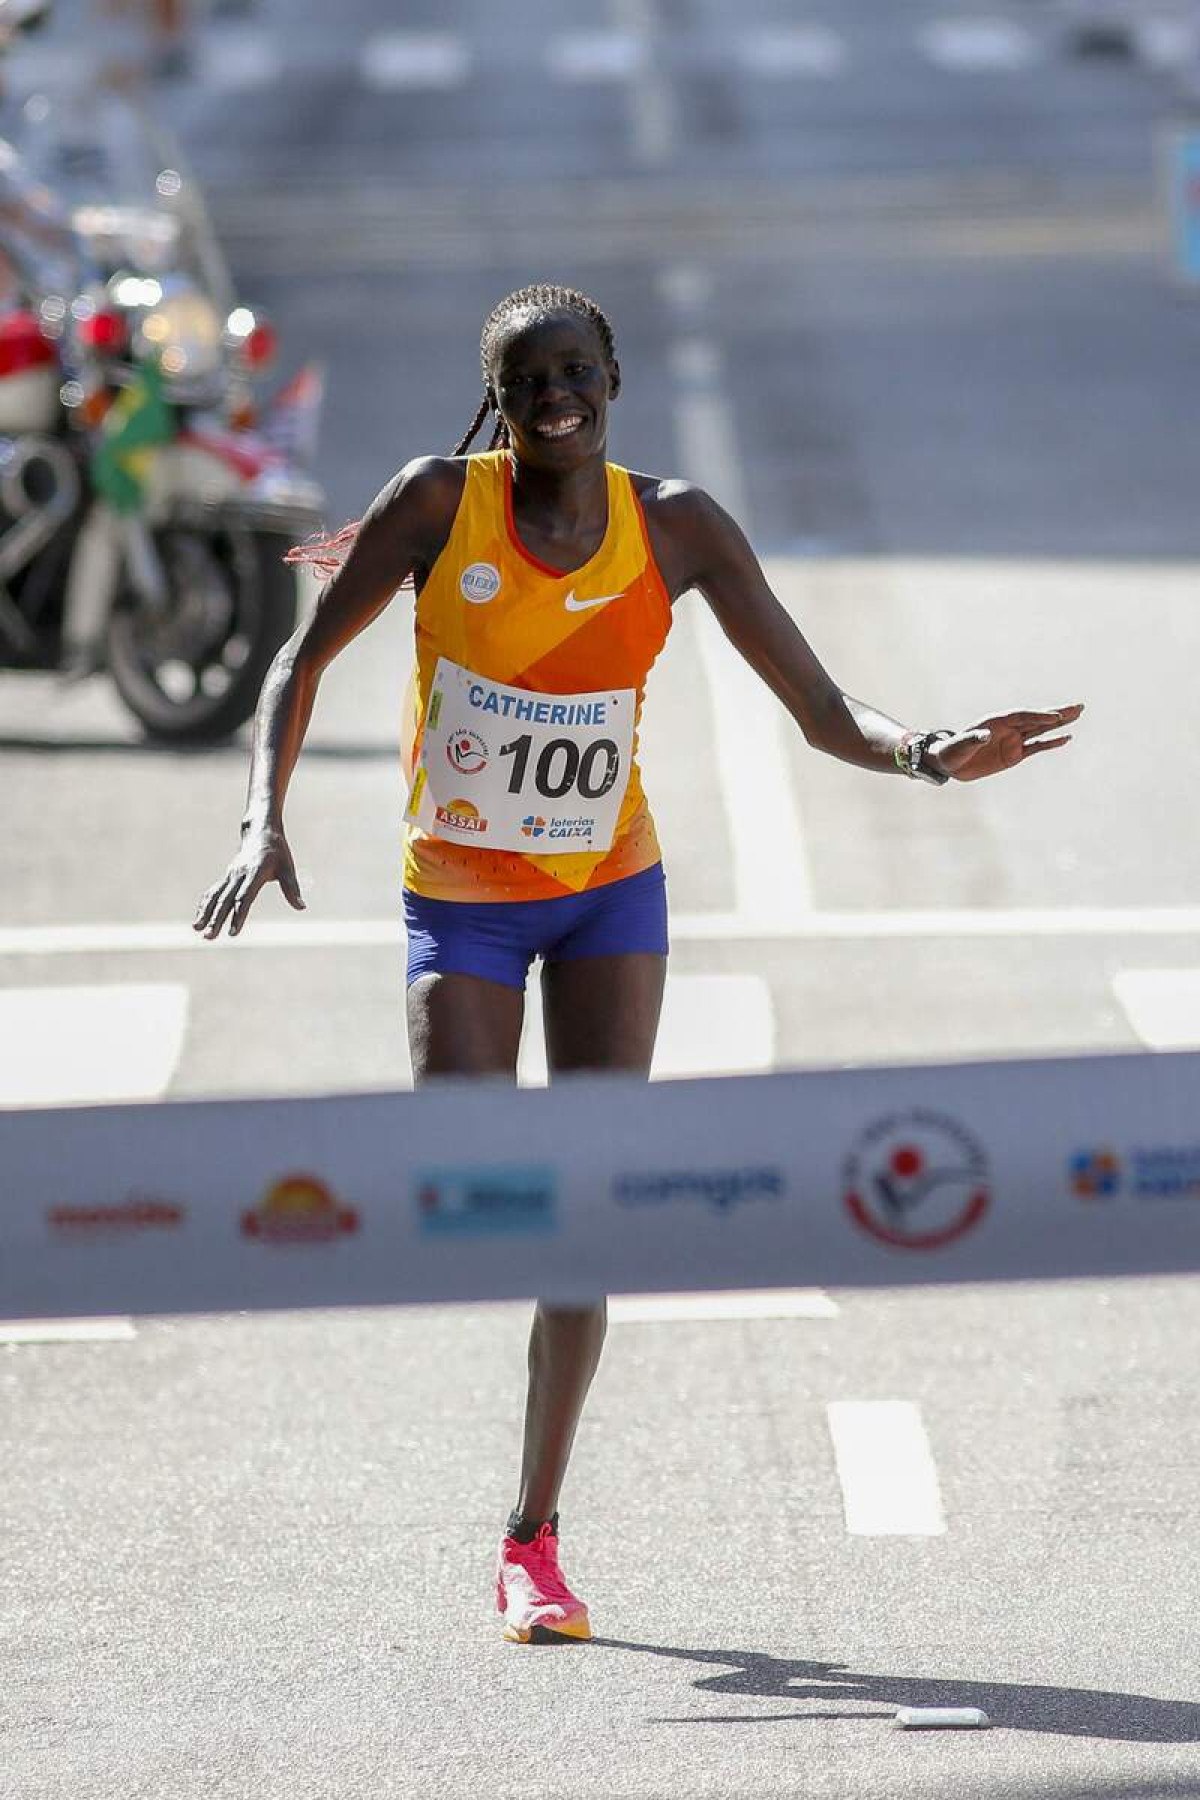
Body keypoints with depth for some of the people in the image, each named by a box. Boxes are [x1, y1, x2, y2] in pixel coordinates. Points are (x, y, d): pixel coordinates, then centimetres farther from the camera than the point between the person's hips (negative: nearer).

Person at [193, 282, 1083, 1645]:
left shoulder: (675, 529, -9)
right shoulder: (441, 503, -12)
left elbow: (825, 714, -11)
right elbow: (303, 663, -5)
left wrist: (927, 756, -31)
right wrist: (263, 820, -20)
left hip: (610, 891, 2)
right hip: (461, 899, -1)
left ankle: (532, 1542, 5)